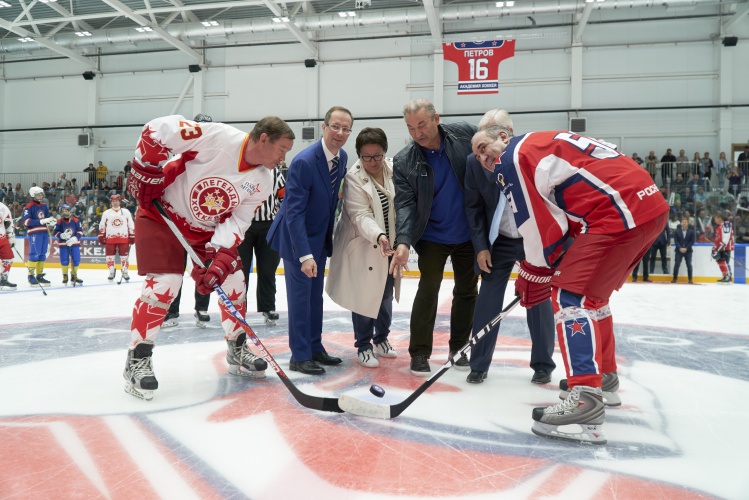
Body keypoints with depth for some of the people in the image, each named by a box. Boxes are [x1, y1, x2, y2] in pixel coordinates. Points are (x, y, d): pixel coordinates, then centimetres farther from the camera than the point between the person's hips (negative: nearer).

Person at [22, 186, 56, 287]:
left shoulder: (44, 206, 15)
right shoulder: (29, 207, -6)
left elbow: (48, 218, 25)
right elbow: (27, 222, -16)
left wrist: (51, 222, 3)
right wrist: (41, 221, -23)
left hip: (44, 232, 7)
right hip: (34, 233, -7)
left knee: (42, 255, 8)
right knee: (34, 255, -9)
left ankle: (39, 276, 15)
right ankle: (31, 276, -1)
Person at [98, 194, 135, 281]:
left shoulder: (126, 212, 7)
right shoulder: (106, 213, 8)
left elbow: (131, 225, 8)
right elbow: (102, 226, 10)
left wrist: (132, 236, 3)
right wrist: (101, 236, 3)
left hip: (123, 238, 0)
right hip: (110, 238, 1)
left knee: (124, 256, 1)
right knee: (110, 256, 1)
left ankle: (125, 272, 12)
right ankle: (111, 273, 11)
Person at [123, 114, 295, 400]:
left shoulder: (262, 182, -8)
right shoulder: (218, 137, -27)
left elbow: (237, 221, -9)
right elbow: (157, 129, -23)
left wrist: (220, 258, -23)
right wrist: (146, 171, -21)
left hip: (210, 228, 6)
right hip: (163, 214, -6)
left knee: (233, 282, 3)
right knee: (164, 284, -17)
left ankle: (237, 351, 22)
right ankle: (137, 361, -1)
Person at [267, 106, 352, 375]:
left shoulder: (342, 157, -1)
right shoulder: (304, 161, -25)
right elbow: (294, 212, -27)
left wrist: (330, 236, 13)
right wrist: (305, 255, -32)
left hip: (320, 237, 8)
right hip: (297, 237, -8)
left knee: (315, 295, 15)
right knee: (300, 295, -2)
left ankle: (315, 348, 28)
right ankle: (299, 356, 10)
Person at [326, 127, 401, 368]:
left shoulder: (394, 169, -5)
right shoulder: (354, 178, -18)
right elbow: (361, 216, -24)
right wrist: (378, 236, -39)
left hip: (389, 244, 5)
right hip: (362, 246, -5)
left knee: (386, 294, 16)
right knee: (365, 296, 0)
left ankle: (381, 339, 36)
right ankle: (363, 347, 18)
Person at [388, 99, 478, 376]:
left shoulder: (465, 134, -9)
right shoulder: (403, 162, -11)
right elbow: (405, 205, -15)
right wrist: (403, 242, -29)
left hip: (469, 235, 2)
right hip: (432, 237, -2)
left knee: (467, 291, 12)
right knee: (428, 290, -4)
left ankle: (459, 348, 28)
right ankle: (419, 353, 10)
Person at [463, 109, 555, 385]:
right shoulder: (475, 161, -9)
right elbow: (474, 207, -1)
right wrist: (481, 246, -5)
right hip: (498, 241, 2)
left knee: (539, 299, 4)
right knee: (487, 299, -1)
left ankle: (543, 364, 20)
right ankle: (479, 364, 11)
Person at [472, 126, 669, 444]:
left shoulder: (512, 157, -2)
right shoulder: (544, 145, 26)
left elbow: (541, 227, -5)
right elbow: (560, 218, 25)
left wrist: (532, 278, 7)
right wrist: (538, 271, 24)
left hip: (623, 212, -10)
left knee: (569, 294, -10)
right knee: (591, 293, 22)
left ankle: (585, 401, -18)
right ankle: (604, 378, 34)